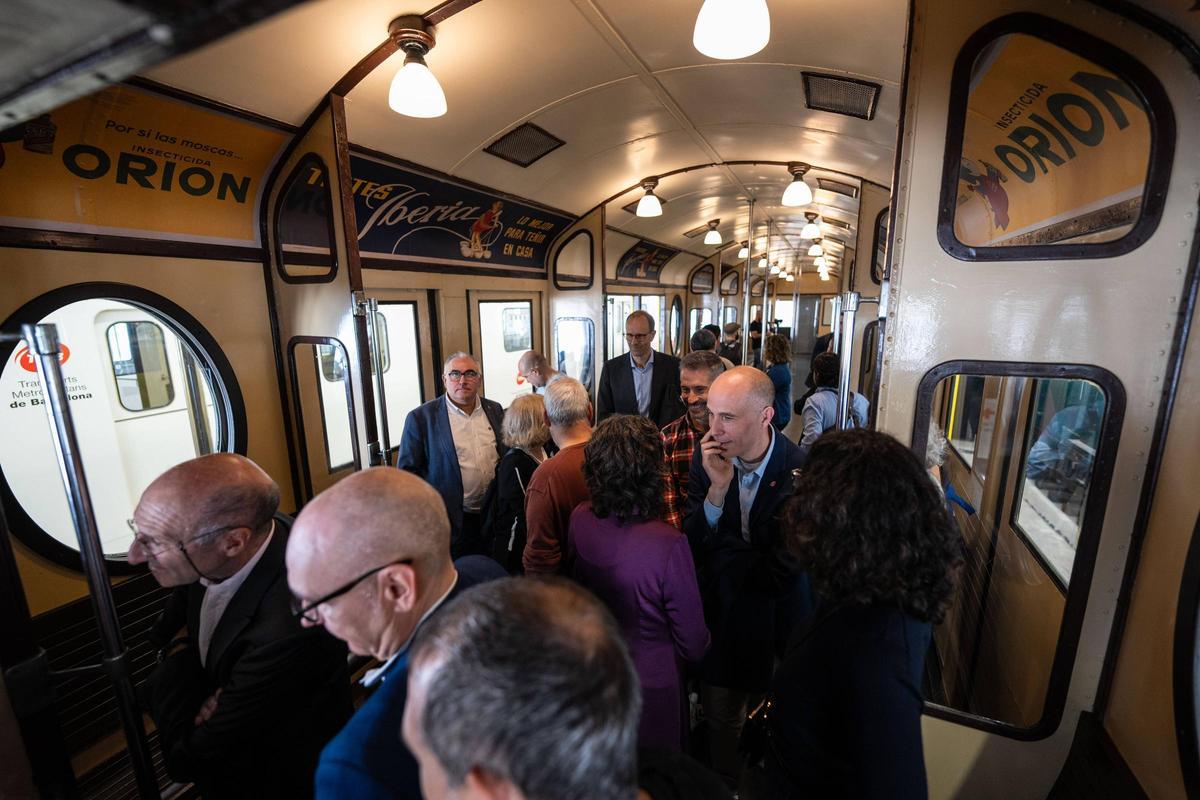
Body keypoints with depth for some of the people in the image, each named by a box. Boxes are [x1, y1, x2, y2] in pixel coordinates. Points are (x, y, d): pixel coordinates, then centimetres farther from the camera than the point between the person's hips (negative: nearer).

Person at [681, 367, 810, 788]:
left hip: (778, 622, -2)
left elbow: (782, 568, -19)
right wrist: (717, 488, -27)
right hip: (721, 615, 3)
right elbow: (692, 545, -14)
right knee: (720, 720, 22)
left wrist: (723, 560, -11)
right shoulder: (707, 458, -14)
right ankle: (725, 785, 50)